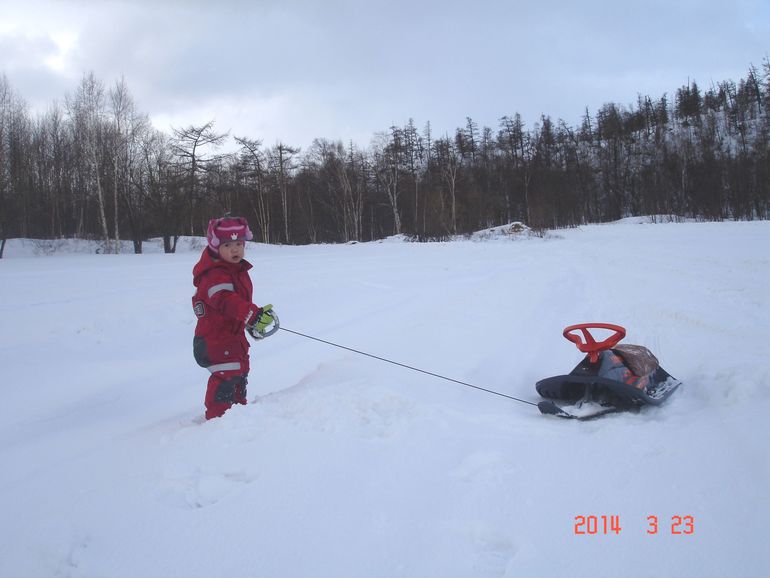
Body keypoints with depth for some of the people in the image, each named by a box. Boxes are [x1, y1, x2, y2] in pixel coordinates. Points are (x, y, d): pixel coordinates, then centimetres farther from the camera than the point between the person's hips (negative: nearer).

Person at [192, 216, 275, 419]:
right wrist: (253, 314, -52)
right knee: (226, 375, -13)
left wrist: (252, 323, 31)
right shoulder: (215, 275, -25)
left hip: (234, 334, 10)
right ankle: (217, 415, -3)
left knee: (240, 372, 22)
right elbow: (226, 301, -41)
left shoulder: (238, 270, 9)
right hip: (215, 336, -10)